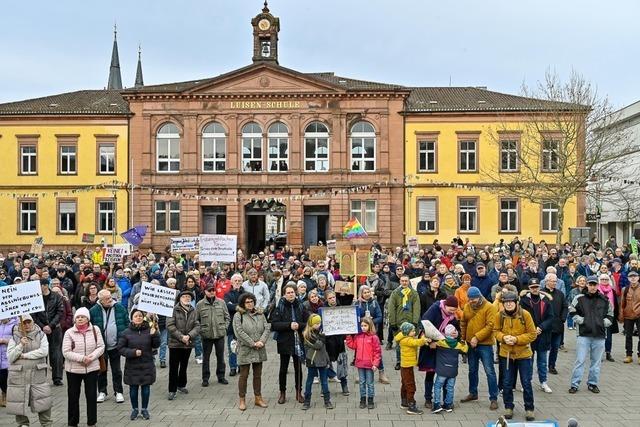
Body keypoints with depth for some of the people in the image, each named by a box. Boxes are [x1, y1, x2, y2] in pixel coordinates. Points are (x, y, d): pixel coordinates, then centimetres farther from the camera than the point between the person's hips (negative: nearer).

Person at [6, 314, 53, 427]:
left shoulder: (41, 335, 4)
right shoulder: (14, 338, 4)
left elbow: (44, 351, -9)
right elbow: (10, 357, -3)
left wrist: (25, 355, -11)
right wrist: (20, 345, -17)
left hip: (38, 374, 0)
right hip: (18, 375, 1)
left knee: (43, 401, -1)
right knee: (19, 402, 5)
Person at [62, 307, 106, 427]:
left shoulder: (95, 330, -3)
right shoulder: (69, 332, -8)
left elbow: (101, 347, -3)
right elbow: (66, 352, -12)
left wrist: (92, 356, -20)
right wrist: (81, 358, -22)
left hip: (92, 368, 1)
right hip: (73, 369, -1)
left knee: (92, 396, 8)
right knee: (73, 397, 10)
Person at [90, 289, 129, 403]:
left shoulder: (120, 308, -3)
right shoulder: (94, 311, -8)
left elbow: (127, 324, 2)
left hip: (115, 346, 0)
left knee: (117, 370, 9)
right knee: (101, 370, 13)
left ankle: (118, 392, 19)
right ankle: (102, 392, 27)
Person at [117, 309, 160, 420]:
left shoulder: (149, 330, -5)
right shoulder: (126, 332, -5)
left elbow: (156, 345, -4)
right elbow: (120, 348, -4)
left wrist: (154, 334, -21)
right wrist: (133, 352, -17)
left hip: (147, 365, 0)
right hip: (132, 366, 0)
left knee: (146, 388, 10)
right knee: (133, 388, 10)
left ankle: (145, 409, 27)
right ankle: (135, 409, 30)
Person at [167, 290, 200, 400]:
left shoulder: (193, 311, 3)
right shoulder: (174, 310, -9)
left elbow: (197, 326, -1)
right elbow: (170, 325, -14)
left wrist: (189, 336, -17)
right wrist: (181, 337, -17)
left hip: (188, 343, 4)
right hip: (175, 343, -4)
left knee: (184, 366, 18)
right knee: (174, 367, 0)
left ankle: (181, 385, 35)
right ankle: (172, 390, 10)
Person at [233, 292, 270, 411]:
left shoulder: (260, 315, 10)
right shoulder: (238, 315, -5)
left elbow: (266, 328, 3)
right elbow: (239, 332, -14)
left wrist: (262, 341, -13)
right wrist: (252, 343, -16)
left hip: (259, 350, 4)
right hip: (245, 350, -4)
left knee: (258, 375, 12)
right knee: (244, 375, 3)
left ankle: (258, 398, 23)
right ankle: (242, 400, 14)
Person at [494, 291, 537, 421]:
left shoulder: (525, 314, -14)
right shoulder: (499, 315, -7)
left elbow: (532, 334, -9)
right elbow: (496, 331, 4)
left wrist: (517, 339, -21)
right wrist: (503, 337, -17)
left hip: (523, 354, -2)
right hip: (506, 354, 2)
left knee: (526, 383, 6)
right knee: (507, 383, 11)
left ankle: (529, 409, 22)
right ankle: (508, 407, 27)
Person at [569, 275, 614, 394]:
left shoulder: (604, 300, 5)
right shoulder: (579, 298, -2)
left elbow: (610, 315, 16)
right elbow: (572, 312, 6)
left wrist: (605, 322, 1)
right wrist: (579, 320, -6)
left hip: (599, 336, 2)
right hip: (583, 334, -2)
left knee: (596, 362, 11)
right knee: (580, 360, 0)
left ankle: (593, 383, 24)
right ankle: (574, 384, 6)